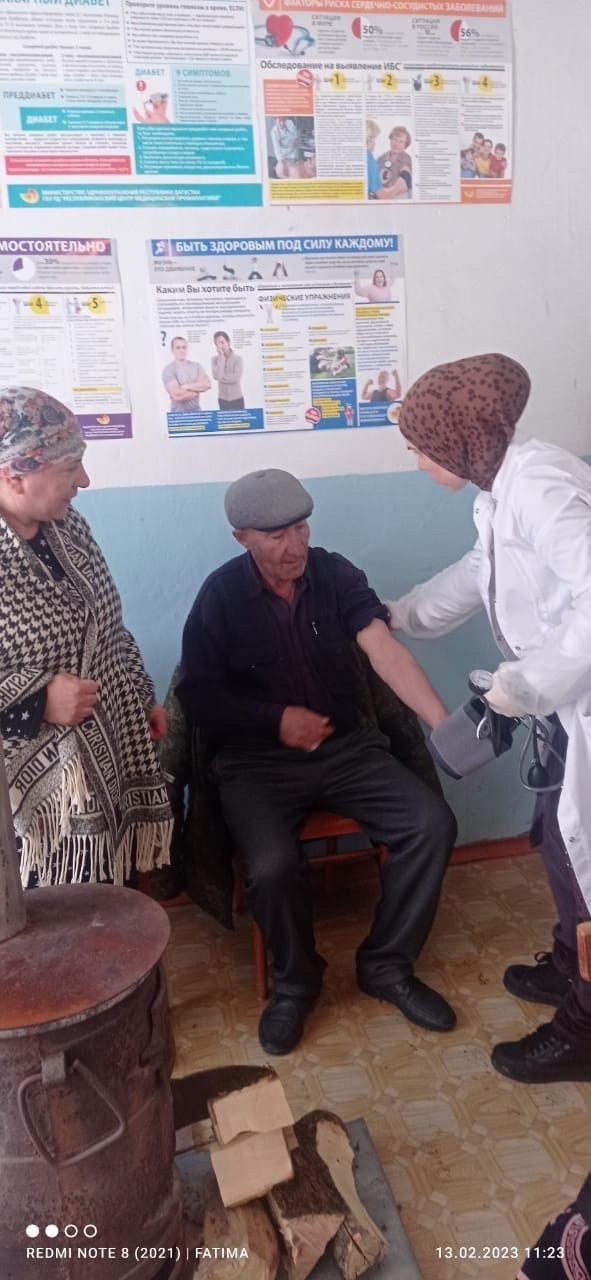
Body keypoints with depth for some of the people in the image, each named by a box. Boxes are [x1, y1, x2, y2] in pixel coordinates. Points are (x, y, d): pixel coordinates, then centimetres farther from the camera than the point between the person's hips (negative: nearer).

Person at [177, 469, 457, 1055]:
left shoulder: (335, 574, -4)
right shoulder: (221, 596, -8)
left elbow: (386, 652, -18)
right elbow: (196, 697, -3)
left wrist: (445, 724, -31)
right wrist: (276, 719, -13)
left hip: (346, 747, 3)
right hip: (258, 760, -3)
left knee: (433, 824, -16)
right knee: (273, 866, -28)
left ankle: (386, 964, 6)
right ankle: (295, 979, 5)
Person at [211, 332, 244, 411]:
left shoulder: (237, 358, -4)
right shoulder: (215, 359, 1)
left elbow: (236, 378, -14)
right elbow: (217, 376, -16)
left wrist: (222, 377, -10)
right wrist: (221, 358, -12)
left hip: (237, 399, -1)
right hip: (223, 399, 1)